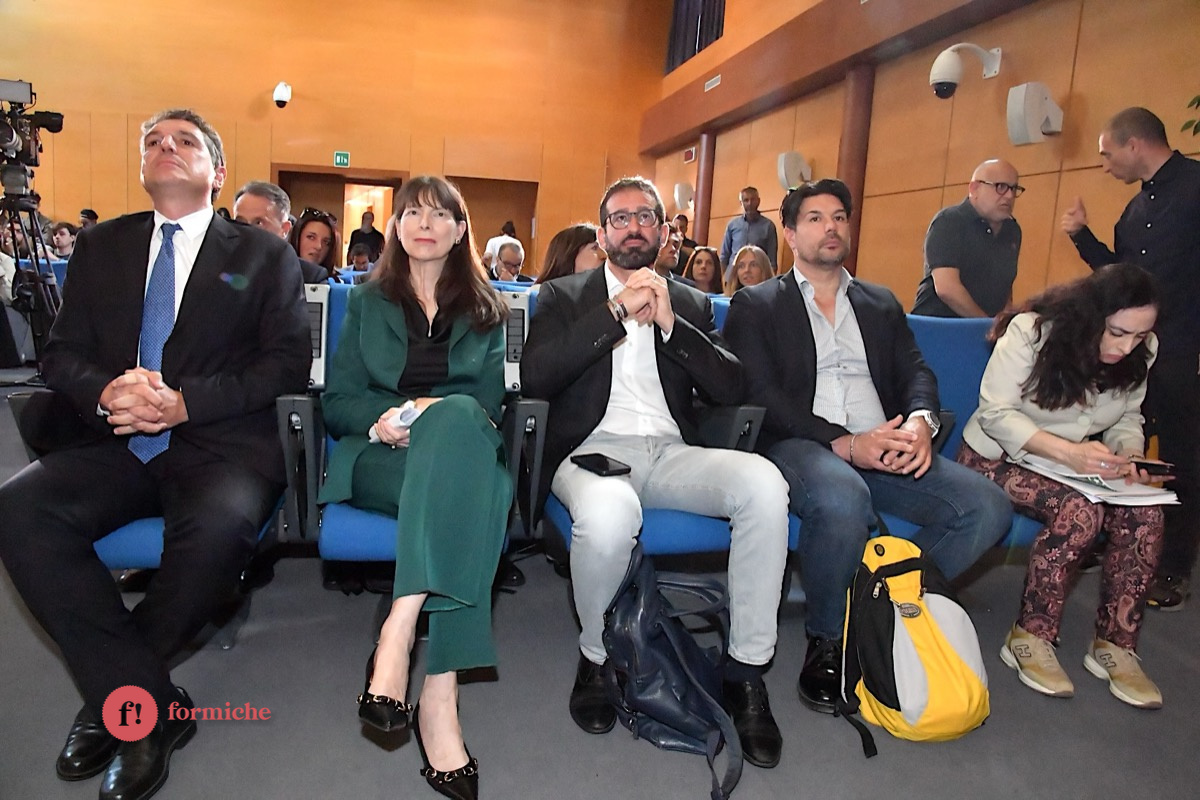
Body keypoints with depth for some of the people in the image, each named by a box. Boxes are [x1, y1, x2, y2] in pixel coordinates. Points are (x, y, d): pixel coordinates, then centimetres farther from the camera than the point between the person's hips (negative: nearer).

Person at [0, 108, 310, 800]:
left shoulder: (264, 255, 10)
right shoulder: (101, 248, 20)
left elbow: (289, 362, -1)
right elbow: (63, 353, 14)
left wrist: (185, 402, -14)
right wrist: (106, 392, -11)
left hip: (218, 445, -3)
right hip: (115, 445, 4)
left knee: (219, 526, -34)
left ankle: (118, 695, -5)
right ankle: (155, 704, -16)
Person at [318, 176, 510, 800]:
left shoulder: (486, 309, 19)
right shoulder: (368, 302, 19)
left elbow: (490, 401, 7)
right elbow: (337, 402, 11)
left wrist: (435, 413, -15)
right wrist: (386, 414, -13)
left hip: (465, 447, 1)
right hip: (380, 455, -1)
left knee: (456, 418, -38)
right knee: (460, 492, -37)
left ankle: (398, 633, -43)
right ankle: (439, 697, -41)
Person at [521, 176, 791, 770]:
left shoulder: (692, 304, 20)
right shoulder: (564, 296, 13)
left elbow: (732, 388, 6)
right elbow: (535, 377, -6)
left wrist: (669, 323, -6)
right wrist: (618, 310, -9)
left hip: (672, 453, 3)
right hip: (595, 450, -2)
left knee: (764, 482, -28)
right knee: (609, 513, -38)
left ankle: (747, 669, -12)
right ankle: (596, 657, -7)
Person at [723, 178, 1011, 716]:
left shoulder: (881, 304, 25)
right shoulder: (756, 305, 10)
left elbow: (916, 372, 14)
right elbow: (761, 394, -4)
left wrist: (921, 420, -12)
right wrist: (845, 443, -17)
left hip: (885, 449, 5)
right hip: (800, 447, -5)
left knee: (988, 507, -19)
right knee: (843, 500, -38)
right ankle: (826, 640, -11)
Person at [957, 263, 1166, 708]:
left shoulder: (1140, 353, -3)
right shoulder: (1030, 332, -21)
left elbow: (1127, 419, 9)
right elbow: (995, 413, -21)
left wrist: (1128, 455, -15)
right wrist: (1068, 452, -33)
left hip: (1076, 465, 6)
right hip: (1000, 456, -5)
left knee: (1145, 514, -23)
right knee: (1080, 511, -33)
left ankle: (1114, 646, -8)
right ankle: (1029, 639, -17)